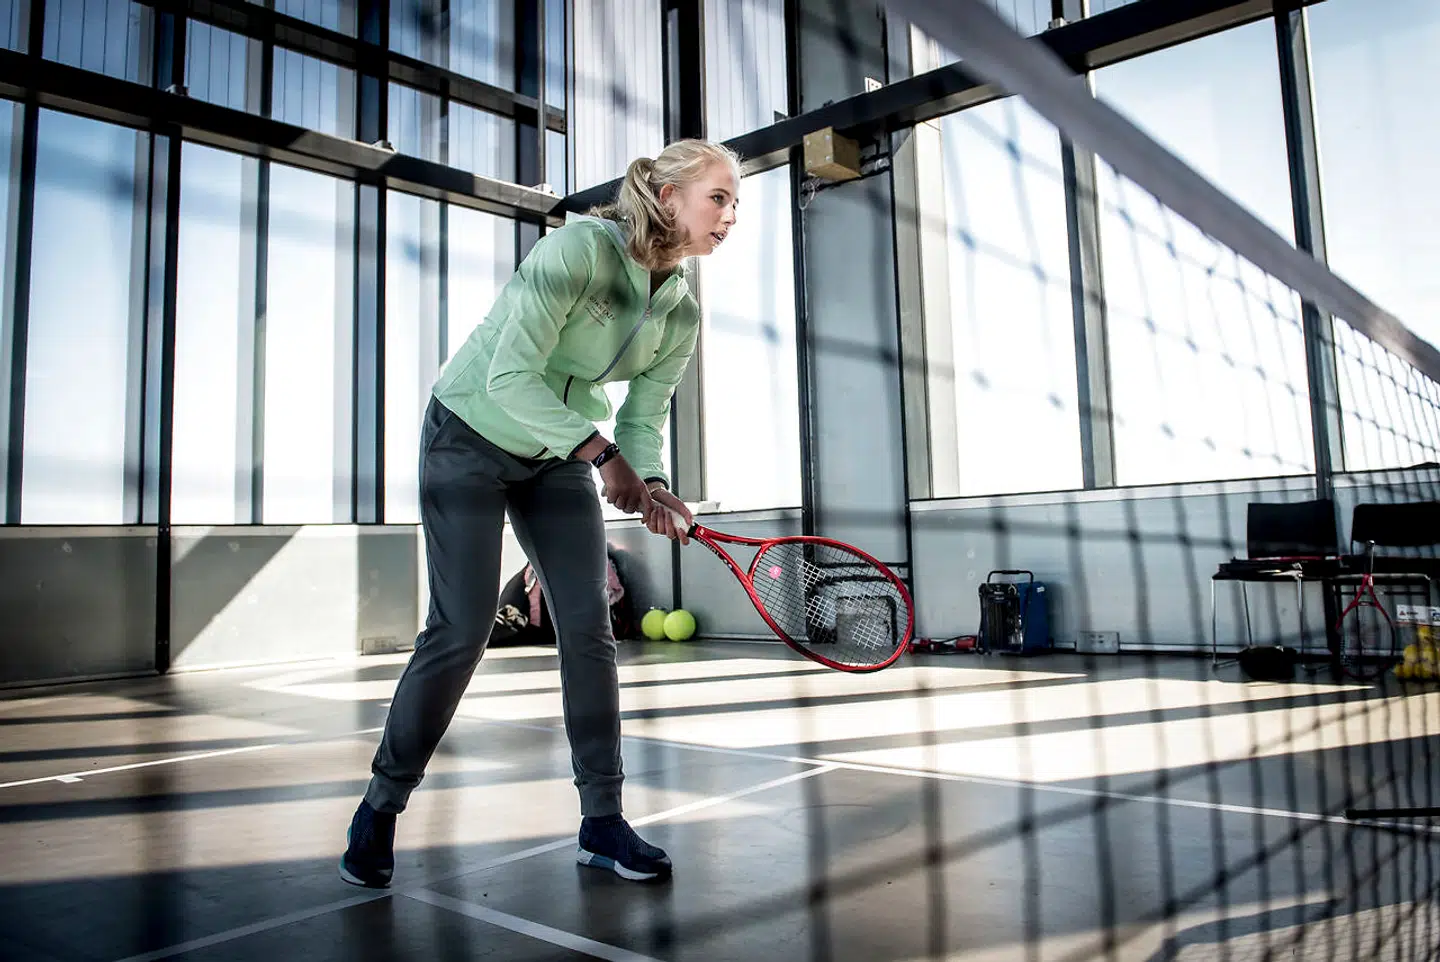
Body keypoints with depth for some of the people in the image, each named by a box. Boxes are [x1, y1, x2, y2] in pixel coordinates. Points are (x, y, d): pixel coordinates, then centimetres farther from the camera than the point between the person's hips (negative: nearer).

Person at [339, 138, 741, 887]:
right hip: (471, 434, -5)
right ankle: (379, 809, 14)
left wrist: (651, 487, -22)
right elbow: (511, 378, -32)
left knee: (588, 627, -3)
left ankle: (602, 822, 8)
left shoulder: (681, 318, -6)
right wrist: (604, 454, -36)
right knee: (462, 629, -8)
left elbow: (642, 423, -2)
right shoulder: (578, 249, -26)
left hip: (557, 456, 6)